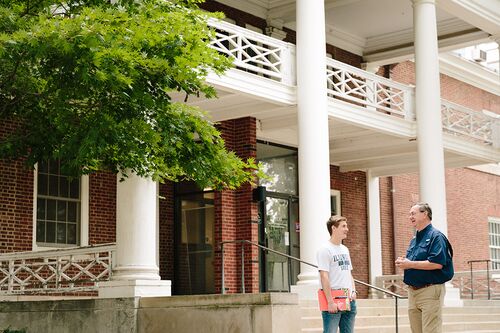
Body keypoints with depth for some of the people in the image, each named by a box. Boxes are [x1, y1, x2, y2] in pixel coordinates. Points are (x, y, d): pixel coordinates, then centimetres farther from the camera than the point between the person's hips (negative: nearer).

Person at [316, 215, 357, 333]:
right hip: (333, 302, -8)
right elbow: (324, 277, -15)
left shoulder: (345, 249, 17)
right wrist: (330, 302, -19)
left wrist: (353, 291, 5)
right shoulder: (325, 249, -8)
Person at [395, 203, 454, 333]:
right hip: (412, 291, 9)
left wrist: (410, 264, -18)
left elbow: (437, 263, -22)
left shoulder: (436, 236, -8)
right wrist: (403, 263, 1)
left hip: (430, 290, -9)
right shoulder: (414, 240, 18)